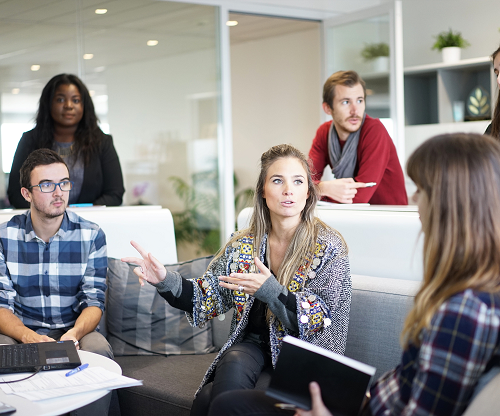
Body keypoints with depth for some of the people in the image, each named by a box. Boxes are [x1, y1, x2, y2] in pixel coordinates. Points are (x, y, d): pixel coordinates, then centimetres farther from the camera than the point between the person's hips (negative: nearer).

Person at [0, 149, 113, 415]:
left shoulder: (91, 236, -2)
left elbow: (93, 302, -4)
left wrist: (75, 333, -27)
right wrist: (28, 336, -28)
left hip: (74, 331, 0)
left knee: (99, 351, -32)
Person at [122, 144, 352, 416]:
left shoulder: (328, 248, -7)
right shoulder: (242, 246, 6)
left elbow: (322, 320, -13)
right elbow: (208, 300, 7)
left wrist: (269, 291, -27)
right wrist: (166, 281, -12)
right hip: (251, 346, 4)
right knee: (234, 365, -32)